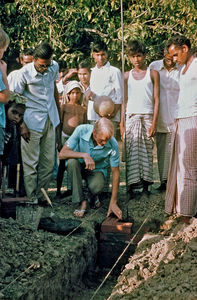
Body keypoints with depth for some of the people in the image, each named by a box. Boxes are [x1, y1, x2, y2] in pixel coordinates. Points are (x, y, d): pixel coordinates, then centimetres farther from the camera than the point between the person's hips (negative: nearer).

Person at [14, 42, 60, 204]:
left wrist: (59, 112, 21)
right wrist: (22, 125, -11)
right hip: (32, 122, -5)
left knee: (49, 161, 9)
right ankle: (32, 199, 10)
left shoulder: (54, 67, -1)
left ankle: (41, 195, 21)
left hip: (50, 120, 5)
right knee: (31, 162, 1)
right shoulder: (25, 73, -14)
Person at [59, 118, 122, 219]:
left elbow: (115, 172, -17)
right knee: (72, 161, -35)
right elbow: (62, 154, -26)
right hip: (78, 167, 1)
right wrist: (84, 155, -41)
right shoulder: (81, 130, -27)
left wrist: (113, 202, -19)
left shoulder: (113, 145, -26)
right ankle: (82, 202, -23)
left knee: (96, 186, -34)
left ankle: (94, 196, 6)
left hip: (96, 170, -1)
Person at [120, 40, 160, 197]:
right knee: (132, 153, -4)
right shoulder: (127, 76, 12)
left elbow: (156, 99, 2)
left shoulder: (153, 74, 6)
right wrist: (121, 122, 5)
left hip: (148, 117, -1)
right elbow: (124, 100, 13)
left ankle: (145, 185, 5)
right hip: (131, 117, 1)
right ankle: (133, 186, -3)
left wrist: (154, 122, -7)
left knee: (147, 152, -1)